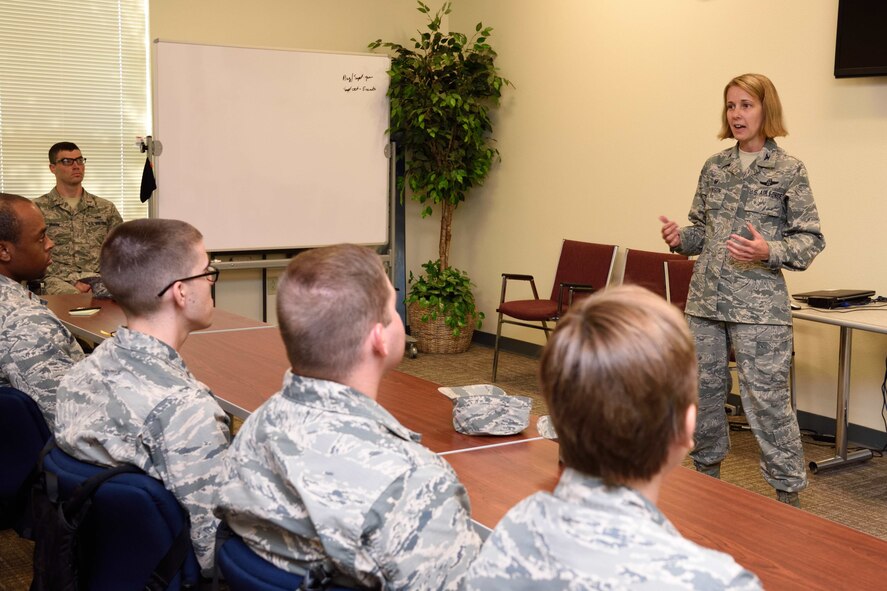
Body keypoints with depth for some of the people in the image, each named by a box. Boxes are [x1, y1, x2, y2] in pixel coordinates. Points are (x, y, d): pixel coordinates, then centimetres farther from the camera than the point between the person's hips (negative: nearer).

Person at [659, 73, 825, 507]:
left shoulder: (788, 170, -3)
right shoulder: (714, 167, 11)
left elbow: (811, 239, -2)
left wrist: (769, 252, -20)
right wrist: (679, 239, -3)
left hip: (759, 305, -5)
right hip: (705, 300, 5)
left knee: (766, 397, -5)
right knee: (704, 389, 13)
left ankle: (788, 493, 7)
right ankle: (708, 471, 31)